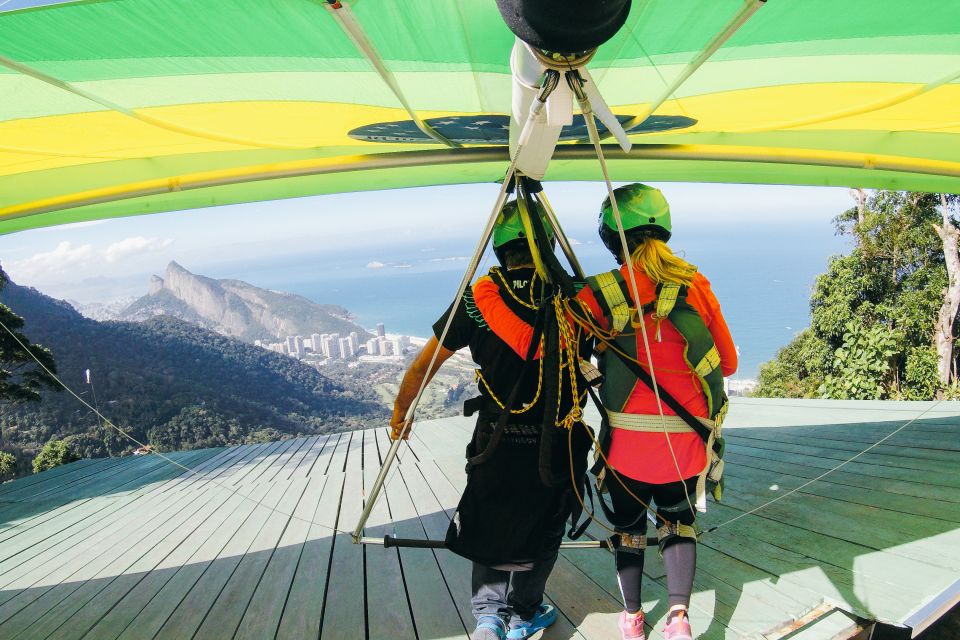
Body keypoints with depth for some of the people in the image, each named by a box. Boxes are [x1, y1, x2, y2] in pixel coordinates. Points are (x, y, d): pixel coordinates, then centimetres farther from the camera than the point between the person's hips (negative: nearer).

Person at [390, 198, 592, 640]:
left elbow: (423, 366, -1)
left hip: (497, 444, 0)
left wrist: (400, 414, 13)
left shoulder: (477, 300, -7)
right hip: (559, 444, 1)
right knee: (541, 533, 19)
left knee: (490, 531, 19)